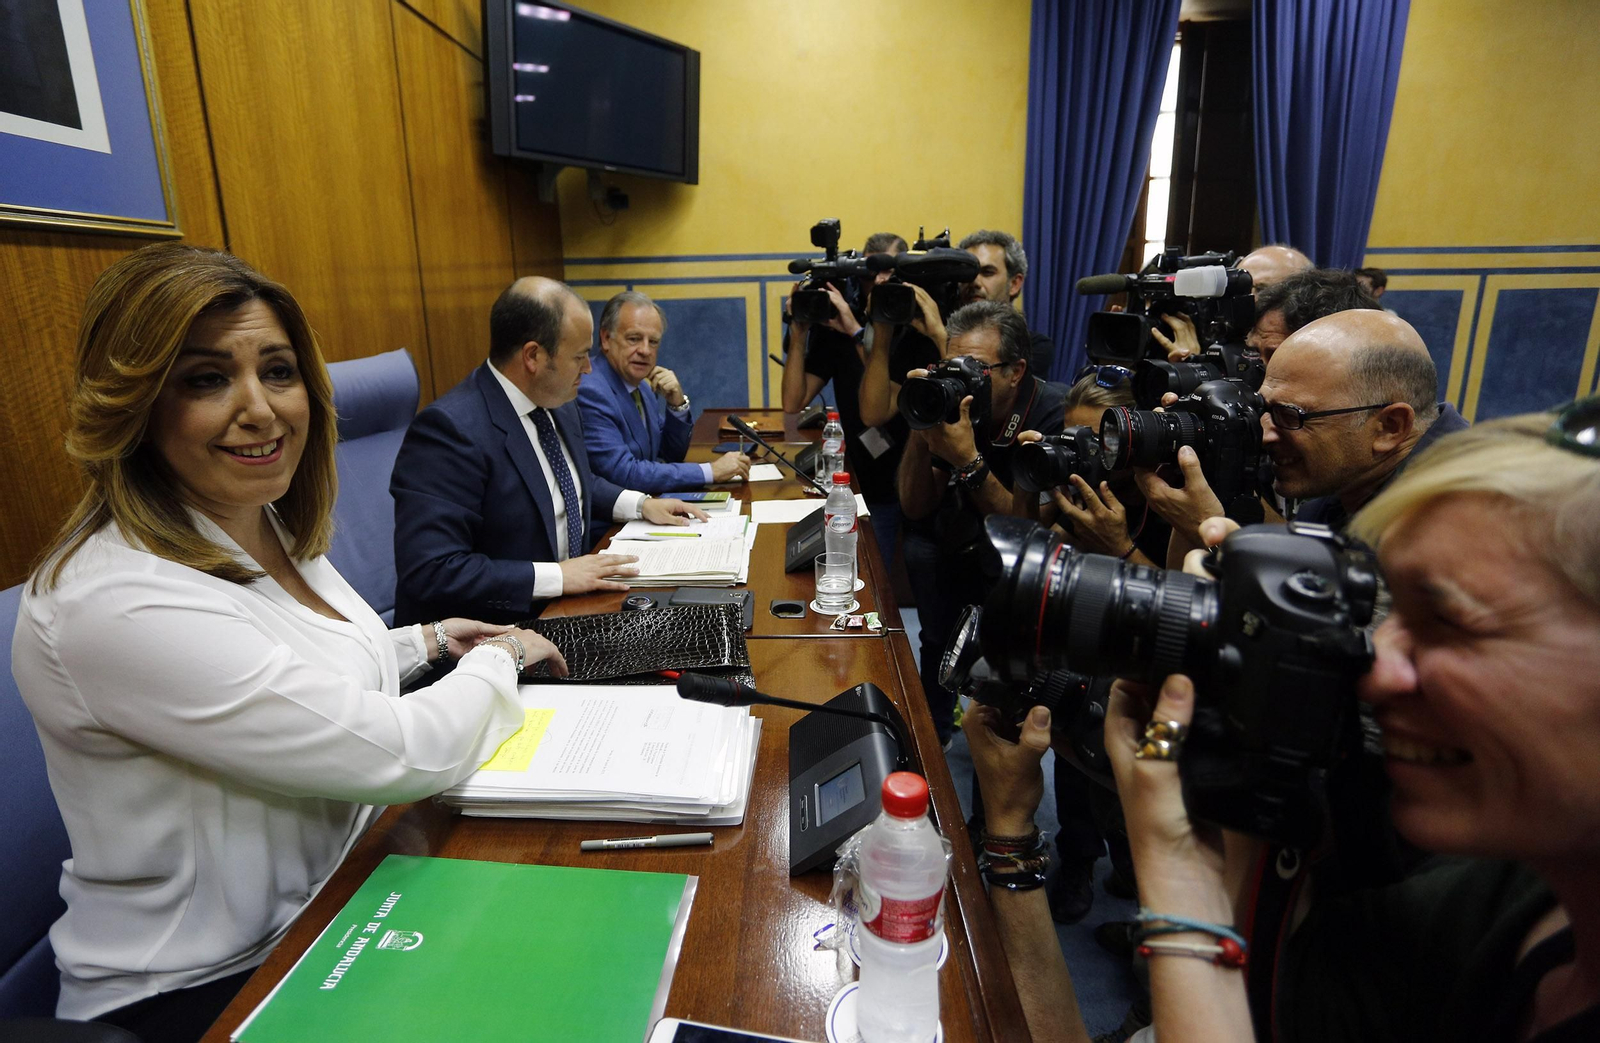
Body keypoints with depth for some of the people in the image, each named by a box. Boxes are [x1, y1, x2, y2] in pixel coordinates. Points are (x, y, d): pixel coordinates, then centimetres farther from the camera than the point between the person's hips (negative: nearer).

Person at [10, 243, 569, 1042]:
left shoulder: (272, 529, 0)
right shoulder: (116, 604, -28)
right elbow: (398, 756, -27)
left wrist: (426, 642, 7)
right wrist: (498, 660, -10)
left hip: (334, 893, 7)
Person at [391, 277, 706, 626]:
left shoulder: (558, 406, 4)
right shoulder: (450, 428, -21)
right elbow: (428, 572, -26)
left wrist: (641, 504, 8)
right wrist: (558, 576, -26)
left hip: (564, 609, 8)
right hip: (493, 632, -8)